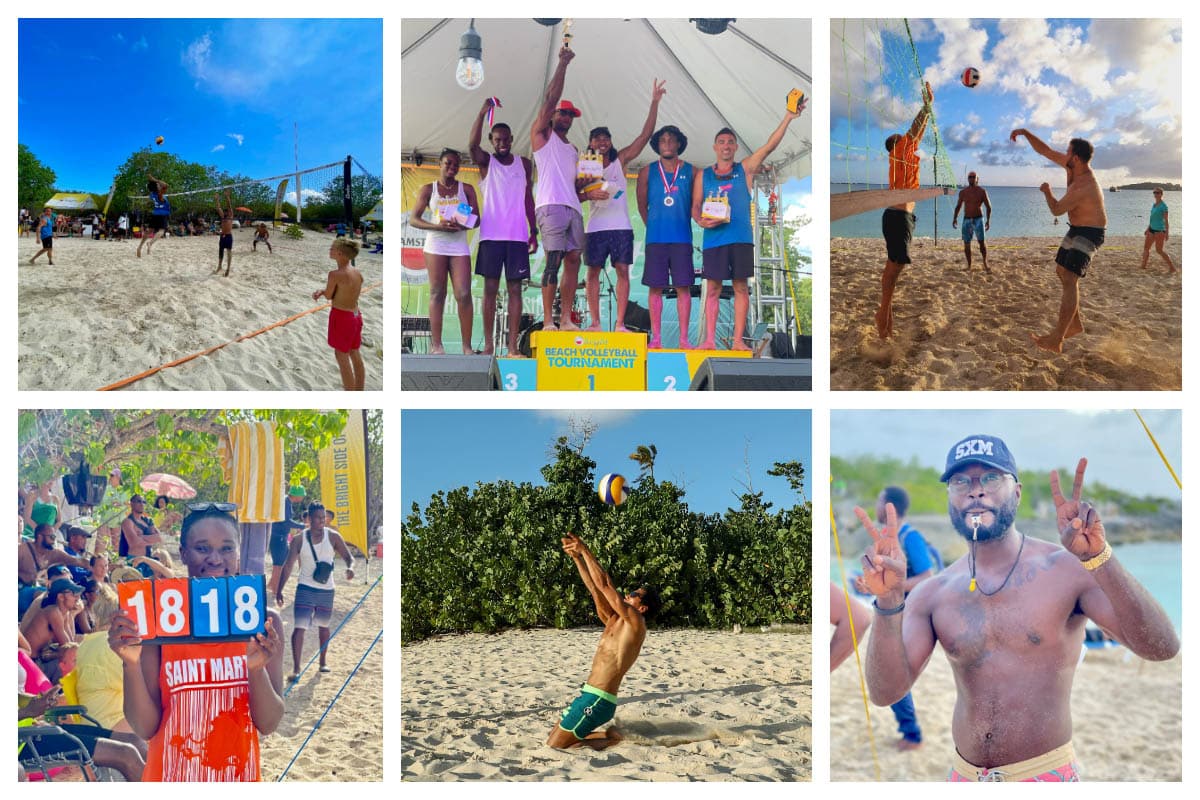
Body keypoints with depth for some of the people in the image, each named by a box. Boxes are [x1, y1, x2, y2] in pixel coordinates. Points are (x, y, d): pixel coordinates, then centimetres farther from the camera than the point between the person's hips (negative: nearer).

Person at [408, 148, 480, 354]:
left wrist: (461, 226, -14)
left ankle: (467, 346, -6)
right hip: (436, 245, -1)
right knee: (437, 293, -1)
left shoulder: (466, 189, 12)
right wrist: (438, 226, -13)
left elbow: (476, 219, 8)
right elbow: (413, 219, 3)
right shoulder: (428, 189, 8)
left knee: (464, 294, -9)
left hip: (459, 246, 1)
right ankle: (436, 345, 0)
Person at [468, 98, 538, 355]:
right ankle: (488, 344, 3)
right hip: (491, 235, -2)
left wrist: (534, 232, 8)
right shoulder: (486, 162, 4)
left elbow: (528, 199, 14)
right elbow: (472, 144, -18)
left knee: (515, 289, 0)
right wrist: (483, 111, -27)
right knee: (490, 288, 0)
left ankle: (513, 346, 0)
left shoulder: (524, 164, 12)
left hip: (518, 236, 2)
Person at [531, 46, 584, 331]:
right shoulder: (542, 134, 9)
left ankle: (566, 319, 2)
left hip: (573, 208, 7)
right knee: (554, 261, -14)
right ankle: (547, 321, -17)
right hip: (550, 206, -7)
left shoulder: (573, 149, 27)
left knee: (573, 260, 1)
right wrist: (563, 64, -2)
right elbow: (550, 98, -2)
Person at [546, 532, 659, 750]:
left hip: (597, 700, -9)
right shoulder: (614, 622, 14)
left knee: (554, 746, -11)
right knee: (553, 735, 15)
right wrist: (577, 556, 9)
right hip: (589, 694, 9)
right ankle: (610, 735, 15)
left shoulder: (636, 622, -11)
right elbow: (594, 588, 14)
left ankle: (611, 739, 1)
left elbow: (604, 584, -15)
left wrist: (585, 550, -10)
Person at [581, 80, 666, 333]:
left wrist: (654, 103, -5)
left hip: (621, 226, 1)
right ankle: (595, 323, 3)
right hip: (595, 227, -1)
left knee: (622, 271, -3)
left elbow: (645, 135, 1)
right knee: (593, 272, -1)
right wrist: (589, 194, -20)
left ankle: (620, 324, -1)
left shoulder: (620, 160, 7)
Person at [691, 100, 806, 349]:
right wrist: (701, 221, -12)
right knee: (712, 288, -1)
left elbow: (769, 146, 1)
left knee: (741, 287, -1)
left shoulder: (745, 169, 10)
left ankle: (738, 339, 1)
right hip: (714, 238, 0)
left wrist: (788, 118, -8)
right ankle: (710, 340, 1)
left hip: (741, 238, 0)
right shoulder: (704, 175, 12)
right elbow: (695, 206, 10)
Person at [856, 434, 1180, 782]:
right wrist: (888, 602, -25)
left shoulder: (1066, 570, -11)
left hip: (1046, 775, -3)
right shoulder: (932, 595, -3)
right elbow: (885, 693, -11)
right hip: (965, 776, 3)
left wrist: (1097, 556, -34)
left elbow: (1161, 647, -22)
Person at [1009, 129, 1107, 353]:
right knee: (1062, 272, 19)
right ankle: (1075, 324, 30)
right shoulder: (1072, 166, -4)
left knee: (1070, 279, -20)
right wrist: (1026, 133, -4)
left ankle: (1056, 339, -27)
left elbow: (1056, 210, -19)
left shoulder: (1084, 188, -30)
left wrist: (1047, 192, -1)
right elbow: (1045, 151, 6)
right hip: (1075, 229, 10)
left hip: (1090, 234, -10)